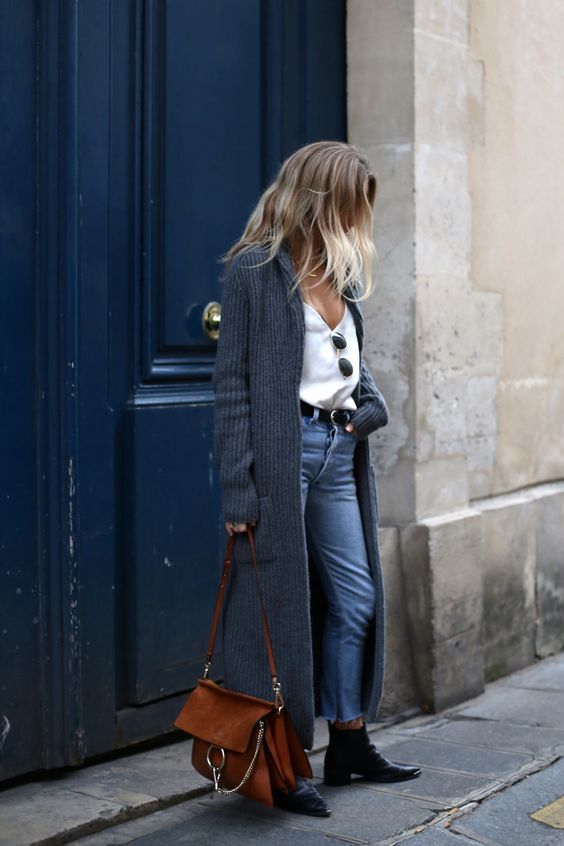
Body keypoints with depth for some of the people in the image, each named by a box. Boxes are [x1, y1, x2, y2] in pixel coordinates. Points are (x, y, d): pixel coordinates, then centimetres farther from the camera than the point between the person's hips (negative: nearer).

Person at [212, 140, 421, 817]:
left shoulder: (340, 274, 15)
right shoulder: (256, 270, -6)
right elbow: (233, 383, -10)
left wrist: (371, 406, 2)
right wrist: (238, 486, -16)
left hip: (338, 451, 8)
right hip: (284, 451, -8)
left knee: (356, 598, 11)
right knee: (281, 605, -1)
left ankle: (349, 745, 25)